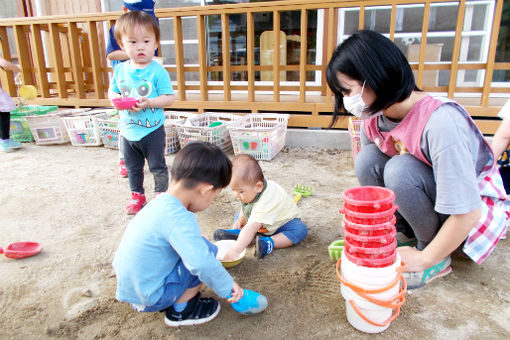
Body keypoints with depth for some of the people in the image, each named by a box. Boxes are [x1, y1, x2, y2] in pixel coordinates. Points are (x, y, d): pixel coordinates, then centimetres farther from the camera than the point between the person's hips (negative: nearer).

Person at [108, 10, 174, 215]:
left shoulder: (157, 71, -14)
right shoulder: (120, 70, 0)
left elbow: (168, 98, -16)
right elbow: (112, 91, 9)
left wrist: (148, 103, -29)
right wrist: (116, 98, -13)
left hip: (152, 130, -5)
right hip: (127, 130, 5)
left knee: (157, 166, 11)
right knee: (132, 167, 20)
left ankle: (161, 194, 31)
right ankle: (137, 195, 39)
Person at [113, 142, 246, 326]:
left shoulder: (159, 202, 0)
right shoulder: (179, 219, -28)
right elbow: (203, 264, -36)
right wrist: (228, 288, -18)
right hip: (148, 299, -8)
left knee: (199, 246, 13)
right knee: (208, 250, -10)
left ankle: (177, 298, 15)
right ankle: (180, 310, 3)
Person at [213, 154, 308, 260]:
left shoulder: (264, 204, -43)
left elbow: (251, 229, -50)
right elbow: (244, 205, 6)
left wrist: (235, 250, -56)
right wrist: (241, 219, -10)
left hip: (282, 222, -7)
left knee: (301, 230, -34)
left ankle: (269, 243, -38)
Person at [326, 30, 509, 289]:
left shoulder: (440, 121, -33)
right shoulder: (374, 121, -11)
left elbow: (466, 214, -30)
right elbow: (370, 180, 0)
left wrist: (425, 260, -19)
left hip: (477, 210, -5)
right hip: (432, 201, 6)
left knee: (401, 170, -32)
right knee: (368, 159, -18)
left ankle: (437, 259, -8)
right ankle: (406, 236, -1)